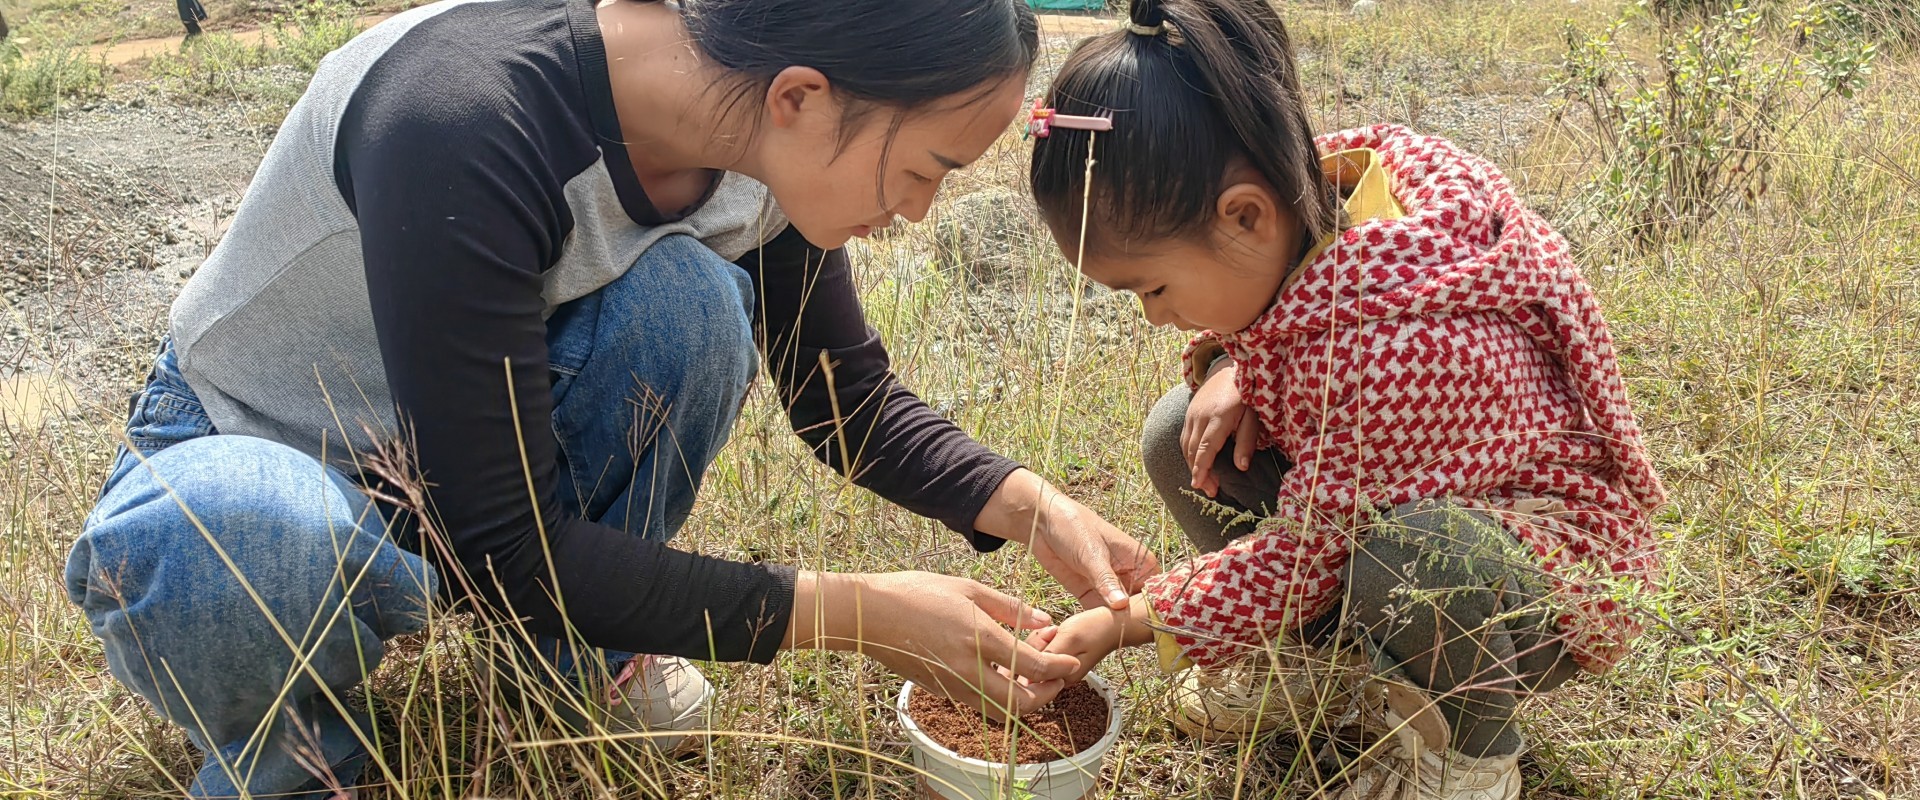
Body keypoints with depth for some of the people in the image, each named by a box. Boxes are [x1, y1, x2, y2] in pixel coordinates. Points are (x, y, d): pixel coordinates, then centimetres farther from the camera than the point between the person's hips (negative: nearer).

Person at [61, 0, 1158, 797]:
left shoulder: (763, 149, -16)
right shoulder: (463, 121, -37)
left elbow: (849, 398, -1)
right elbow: (501, 544, -33)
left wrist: (1034, 507, -18)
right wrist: (853, 614, -30)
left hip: (477, 453, 5)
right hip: (246, 460, -5)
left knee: (686, 306, -25)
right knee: (257, 546, -41)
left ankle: (578, 651, 0)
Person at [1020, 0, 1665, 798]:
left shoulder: (1387, 358, -39)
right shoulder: (1307, 197, -16)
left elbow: (1306, 552, -27)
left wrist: (1120, 625, -14)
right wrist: (1231, 367, -15)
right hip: (1377, 508, 8)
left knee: (1418, 556, -41)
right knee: (1183, 435, -6)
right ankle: (1324, 660, 13)